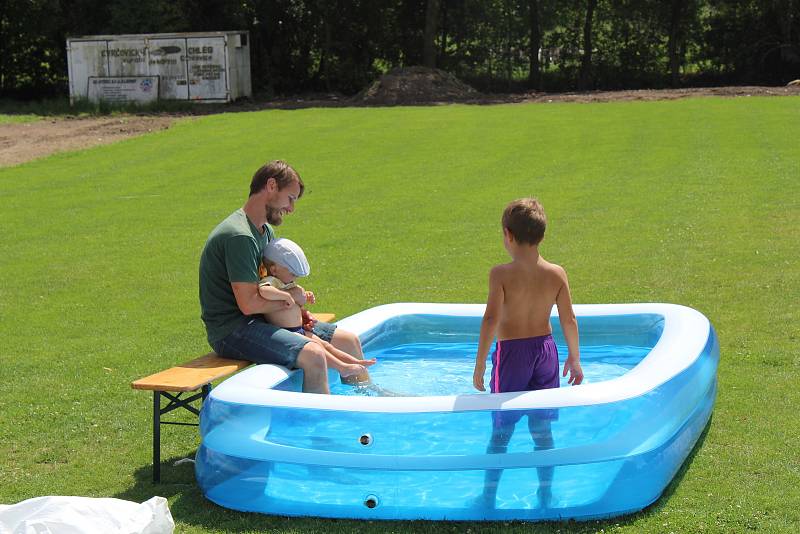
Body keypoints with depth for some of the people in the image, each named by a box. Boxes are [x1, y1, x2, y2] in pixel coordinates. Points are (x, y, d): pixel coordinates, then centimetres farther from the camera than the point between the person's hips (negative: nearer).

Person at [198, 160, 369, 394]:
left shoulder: (266, 231, 14)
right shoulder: (239, 236, -20)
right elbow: (249, 303, -24)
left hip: (259, 321, 10)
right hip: (232, 330, -10)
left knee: (349, 341, 10)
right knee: (313, 355, -32)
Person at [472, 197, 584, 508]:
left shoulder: (501, 274, -15)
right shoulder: (556, 274, -4)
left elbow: (491, 320, -19)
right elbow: (569, 321, 0)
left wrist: (479, 365, -13)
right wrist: (574, 359, 12)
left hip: (511, 353, -3)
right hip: (545, 351, 3)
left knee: (501, 432, 9)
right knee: (542, 430, 14)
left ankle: (489, 497, 16)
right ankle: (545, 496, 20)